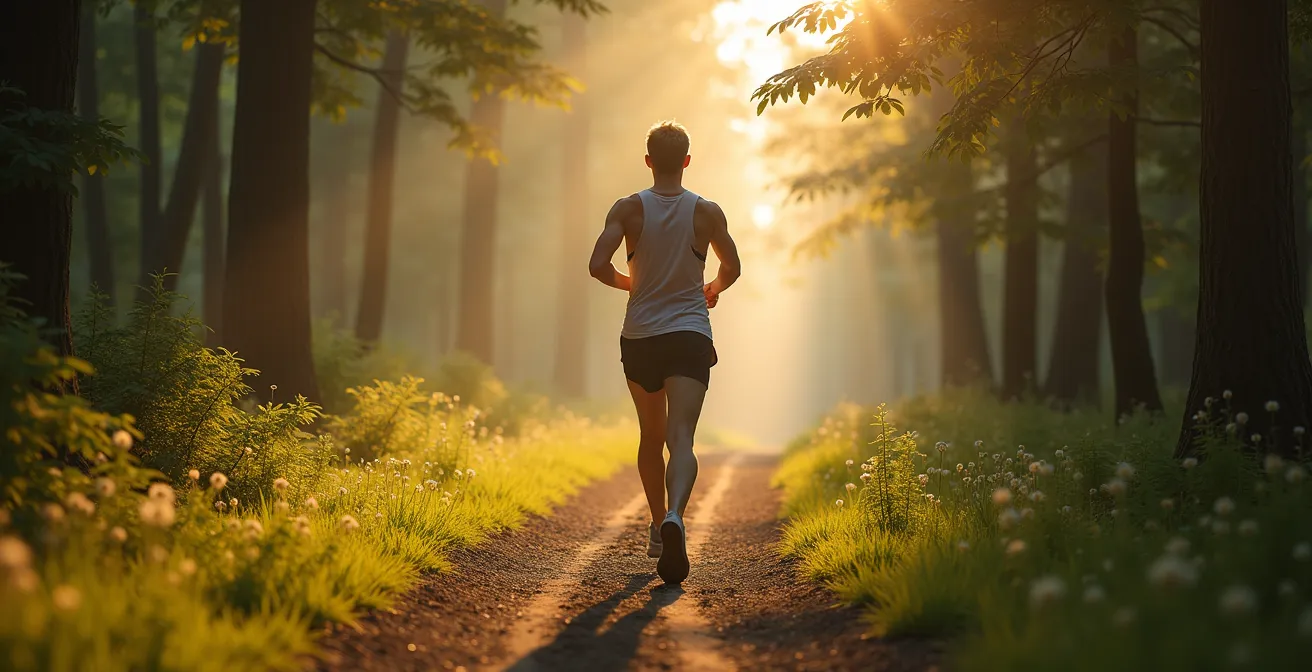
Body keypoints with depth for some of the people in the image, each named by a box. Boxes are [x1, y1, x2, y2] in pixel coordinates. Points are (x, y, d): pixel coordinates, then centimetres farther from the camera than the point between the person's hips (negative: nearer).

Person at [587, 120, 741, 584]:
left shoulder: (628, 209, -2)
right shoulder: (706, 212, 0)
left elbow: (598, 266, -10)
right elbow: (732, 268, 11)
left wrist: (628, 283, 11)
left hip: (639, 337, 2)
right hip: (689, 336, -2)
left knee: (651, 438, 21)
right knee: (681, 440, -13)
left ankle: (658, 527, 30)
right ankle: (674, 516, -39)